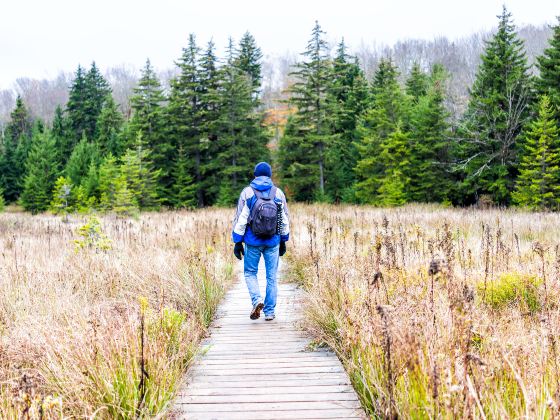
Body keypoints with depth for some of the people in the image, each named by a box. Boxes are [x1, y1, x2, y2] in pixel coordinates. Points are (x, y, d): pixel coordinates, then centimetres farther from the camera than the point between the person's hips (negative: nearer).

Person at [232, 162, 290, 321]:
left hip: (253, 242, -1)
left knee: (250, 273, 14)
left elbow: (240, 219, -6)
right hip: (273, 242, 1)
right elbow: (285, 220, 7)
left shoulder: (247, 192, -4)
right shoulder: (278, 193, 1)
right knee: (271, 277, 9)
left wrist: (237, 242, 0)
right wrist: (283, 241, 17)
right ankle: (269, 312, 11)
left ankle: (257, 300, -9)